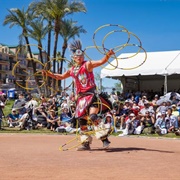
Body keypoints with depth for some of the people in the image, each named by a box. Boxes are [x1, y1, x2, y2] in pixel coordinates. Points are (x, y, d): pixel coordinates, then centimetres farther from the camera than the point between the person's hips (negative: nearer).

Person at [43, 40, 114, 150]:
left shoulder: (88, 65, -2)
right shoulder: (72, 70, 16)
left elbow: (101, 62, -16)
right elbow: (61, 77, 31)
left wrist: (108, 55, -34)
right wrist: (48, 73, 26)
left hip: (91, 94, -7)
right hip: (81, 97, 7)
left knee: (93, 117, -25)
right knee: (82, 121, 7)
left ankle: (104, 138, -15)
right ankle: (86, 143, 17)